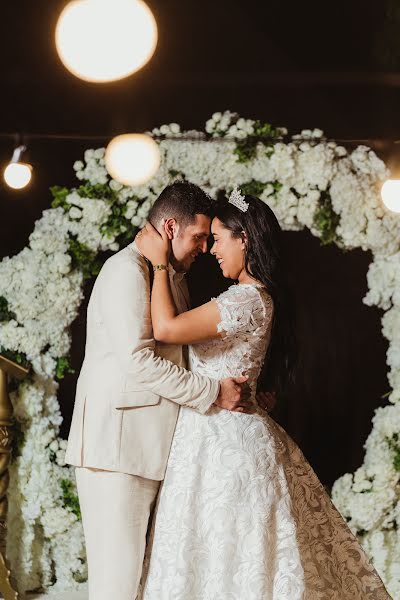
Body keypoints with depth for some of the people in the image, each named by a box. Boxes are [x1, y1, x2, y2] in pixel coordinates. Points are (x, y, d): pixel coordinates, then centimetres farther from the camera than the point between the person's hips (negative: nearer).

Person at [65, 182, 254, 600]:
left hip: (154, 446, 9)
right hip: (118, 444, -9)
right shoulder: (127, 270, -11)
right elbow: (138, 361, -20)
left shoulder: (174, 276, 20)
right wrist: (212, 393, -15)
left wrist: (244, 389, 15)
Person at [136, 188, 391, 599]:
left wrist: (159, 263, -15)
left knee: (223, 558, 0)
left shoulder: (248, 299, -19)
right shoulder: (257, 297, 11)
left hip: (223, 441, -10)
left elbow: (167, 329, -26)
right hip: (226, 434, 10)